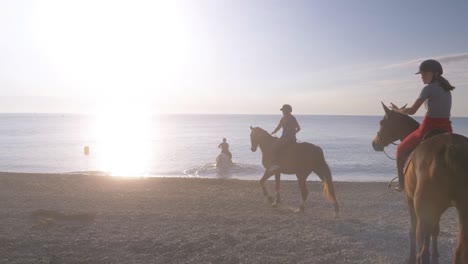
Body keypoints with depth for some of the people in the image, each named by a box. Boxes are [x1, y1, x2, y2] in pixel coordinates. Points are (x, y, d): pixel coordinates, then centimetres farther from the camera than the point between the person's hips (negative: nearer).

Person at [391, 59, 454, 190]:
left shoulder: (429, 88, -10)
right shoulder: (447, 89, 13)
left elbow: (412, 111, -10)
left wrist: (397, 110, 8)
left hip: (429, 129, -7)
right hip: (446, 129, 7)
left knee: (402, 149, 14)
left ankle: (402, 184, 14)